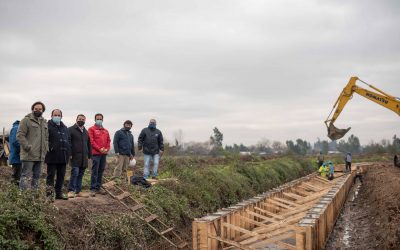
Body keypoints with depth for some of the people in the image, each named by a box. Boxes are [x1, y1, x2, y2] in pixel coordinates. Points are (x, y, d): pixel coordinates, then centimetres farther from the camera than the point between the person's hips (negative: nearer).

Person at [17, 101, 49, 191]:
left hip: (40, 156, 7)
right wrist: (28, 147, -16)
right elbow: (20, 135, -9)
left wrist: (46, 148, 11)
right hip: (29, 155, -7)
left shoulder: (44, 122, 19)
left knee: (36, 177, 11)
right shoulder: (26, 120, -3)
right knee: (26, 176, -8)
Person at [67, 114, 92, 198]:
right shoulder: (71, 130, -1)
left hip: (84, 158, 6)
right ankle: (71, 191, -6)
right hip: (75, 157, -6)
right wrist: (69, 154, -14)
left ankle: (78, 191, 14)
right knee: (75, 173, -14)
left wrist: (89, 156, 16)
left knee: (80, 174, 8)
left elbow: (89, 145, 23)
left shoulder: (86, 132, 20)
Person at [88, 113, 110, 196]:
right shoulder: (91, 129, 1)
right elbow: (91, 141, -8)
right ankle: (93, 189, -6)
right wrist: (99, 149, -15)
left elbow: (108, 141, 16)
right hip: (96, 153, -6)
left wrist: (107, 149, -3)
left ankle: (98, 187, 15)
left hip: (104, 153, 6)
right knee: (95, 171, -8)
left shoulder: (105, 131, 18)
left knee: (101, 171, 9)